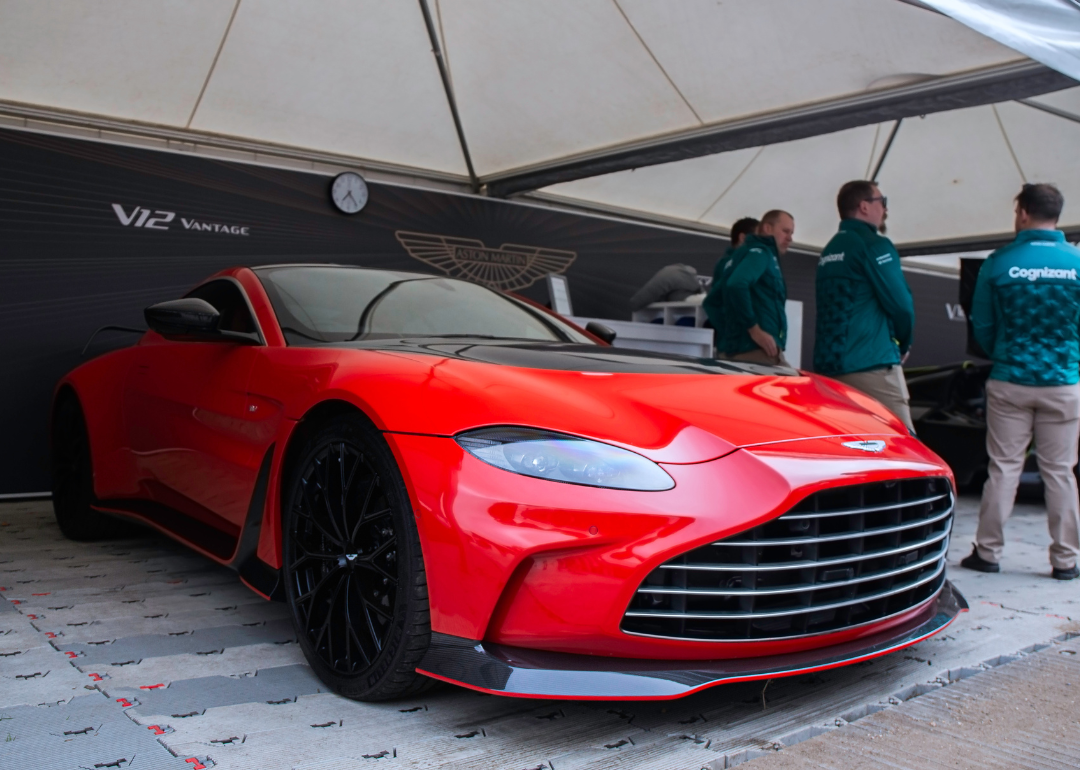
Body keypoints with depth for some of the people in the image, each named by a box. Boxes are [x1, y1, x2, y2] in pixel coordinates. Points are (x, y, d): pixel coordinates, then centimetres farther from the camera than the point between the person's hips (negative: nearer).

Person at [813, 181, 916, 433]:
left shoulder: (829, 251, 18)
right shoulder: (873, 244, -7)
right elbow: (901, 303, -10)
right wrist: (904, 344, 7)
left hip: (828, 364, 8)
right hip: (871, 364, -8)